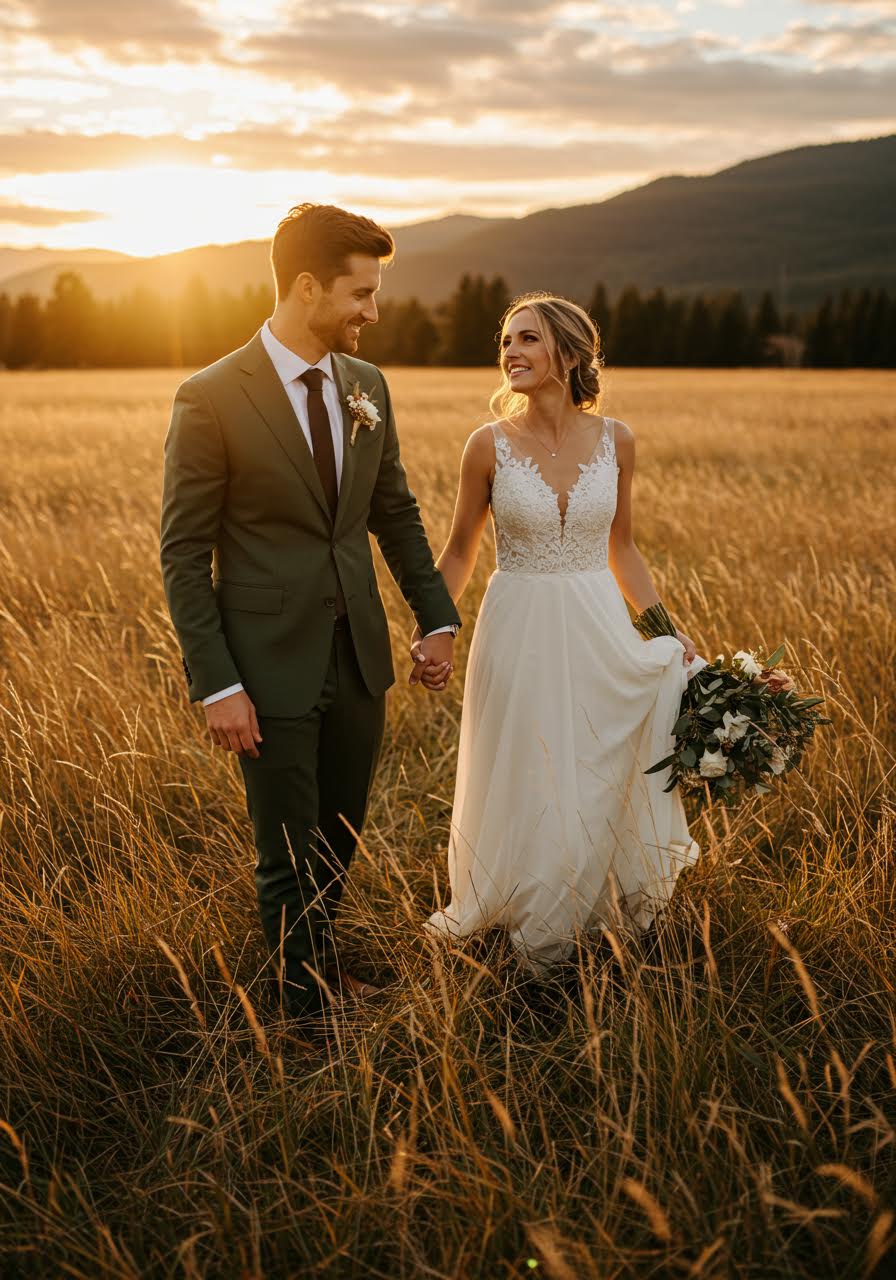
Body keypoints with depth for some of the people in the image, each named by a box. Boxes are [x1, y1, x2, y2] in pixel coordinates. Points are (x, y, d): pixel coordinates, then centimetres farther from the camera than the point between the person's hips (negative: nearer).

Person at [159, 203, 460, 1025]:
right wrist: (216, 686, -15)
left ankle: (323, 962, 41)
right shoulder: (211, 399, -14)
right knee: (290, 857, 8)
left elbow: (397, 512, 14)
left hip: (359, 656, 5)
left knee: (341, 841, 19)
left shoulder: (367, 386, 4)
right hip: (272, 670, -5)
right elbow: (184, 555, -12)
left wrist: (438, 616, 11)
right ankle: (309, 1005, 29)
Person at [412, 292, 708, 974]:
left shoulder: (615, 439, -1)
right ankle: (536, 935, 30)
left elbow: (621, 547, 10)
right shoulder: (490, 444, -6)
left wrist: (670, 632, 4)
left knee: (606, 782, 9)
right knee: (526, 787, 8)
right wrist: (426, 635, -7)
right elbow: (460, 552, 3)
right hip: (520, 633, -1)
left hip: (599, 631, 2)